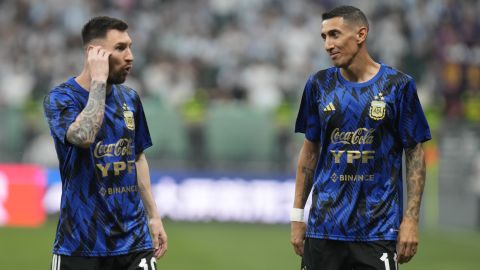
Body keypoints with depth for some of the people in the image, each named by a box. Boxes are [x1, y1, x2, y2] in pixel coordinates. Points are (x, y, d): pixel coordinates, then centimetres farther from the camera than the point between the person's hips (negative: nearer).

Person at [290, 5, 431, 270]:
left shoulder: (398, 85, -2)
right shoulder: (319, 84, 6)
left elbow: (415, 154, 0)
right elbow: (310, 151, 13)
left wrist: (411, 219, -7)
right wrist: (297, 216, 9)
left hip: (378, 229, -3)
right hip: (324, 226, 3)